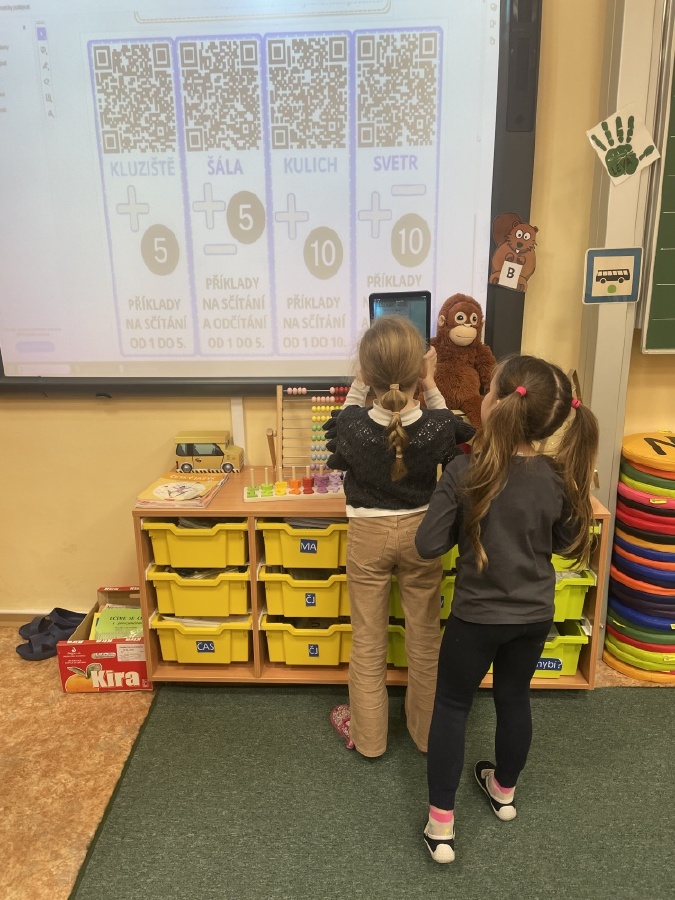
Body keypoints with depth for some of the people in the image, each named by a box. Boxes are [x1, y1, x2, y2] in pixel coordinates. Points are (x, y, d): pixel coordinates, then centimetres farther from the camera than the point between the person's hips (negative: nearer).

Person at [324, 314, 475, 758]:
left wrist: (359, 385, 6)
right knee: (425, 635, 19)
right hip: (420, 531, 1)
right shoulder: (439, 426, -21)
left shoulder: (353, 426, -23)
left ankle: (368, 734, 33)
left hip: (368, 534, -1)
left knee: (368, 638, 16)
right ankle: (428, 729, 38)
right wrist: (430, 386, 6)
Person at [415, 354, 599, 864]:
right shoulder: (560, 477, -14)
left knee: (452, 705, 16)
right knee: (515, 697, 25)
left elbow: (428, 546, -19)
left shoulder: (466, 473, -25)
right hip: (535, 615, 4)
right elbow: (569, 544, 1)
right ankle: (504, 791, 48)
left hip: (477, 615, -3)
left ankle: (441, 824, 24)